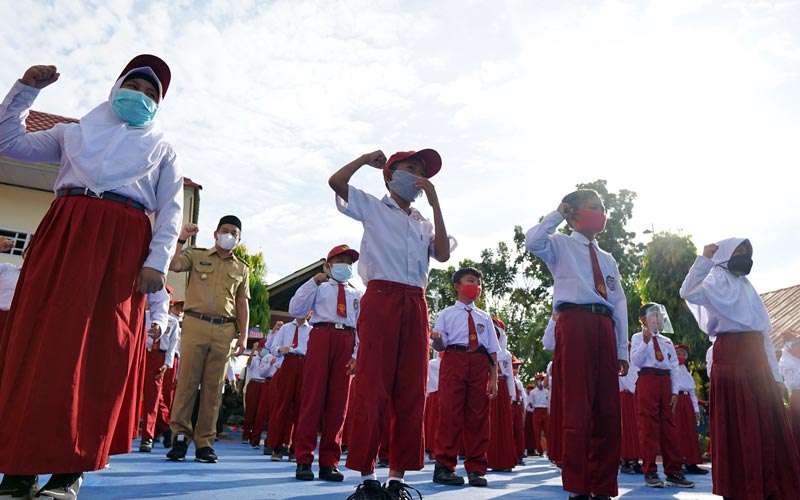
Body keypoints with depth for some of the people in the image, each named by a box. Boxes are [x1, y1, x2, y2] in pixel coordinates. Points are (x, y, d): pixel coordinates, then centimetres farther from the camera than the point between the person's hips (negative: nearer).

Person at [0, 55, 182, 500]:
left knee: (101, 350, -8)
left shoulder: (162, 149, 19)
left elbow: (172, 211, 7)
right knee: (40, 338, -5)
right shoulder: (75, 131, 26)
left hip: (122, 245, -2)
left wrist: (157, 261, -7)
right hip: (63, 235, 2)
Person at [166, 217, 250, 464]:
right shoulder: (196, 256, 12)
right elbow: (172, 265, -7)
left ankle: (204, 441, 8)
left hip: (224, 330, 2)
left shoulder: (242, 268, 17)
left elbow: (242, 303, 14)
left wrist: (243, 336, 7)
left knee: (213, 386, 2)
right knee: (187, 380, -5)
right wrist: (181, 239, -11)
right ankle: (180, 436, 5)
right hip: (195, 324, -2)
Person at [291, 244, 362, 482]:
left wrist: (357, 354, -1)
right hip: (322, 336, -2)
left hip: (347, 342, 3)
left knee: (338, 401, 2)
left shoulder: (358, 295, 21)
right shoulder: (319, 288, 14)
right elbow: (295, 310, 2)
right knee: (313, 396, -5)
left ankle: (329, 462, 9)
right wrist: (313, 282, -2)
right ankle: (304, 460, 3)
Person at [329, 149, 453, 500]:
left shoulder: (424, 223, 25)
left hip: (416, 305, 5)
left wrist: (435, 203, 8)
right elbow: (336, 181, 0)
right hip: (381, 299, -4)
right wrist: (368, 158, 11)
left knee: (411, 390, 2)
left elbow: (443, 254, 7)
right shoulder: (372, 208, 14)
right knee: (373, 385, -8)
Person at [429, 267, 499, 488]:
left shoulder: (484, 317, 19)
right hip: (454, 360, -3)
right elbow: (440, 346, 3)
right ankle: (444, 467, -1)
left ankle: (476, 469, 10)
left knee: (478, 416, 3)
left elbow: (492, 350, 14)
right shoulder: (447, 314, 10)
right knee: (450, 413, -8)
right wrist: (437, 340, -22)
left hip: (480, 365, 3)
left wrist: (493, 379, 6)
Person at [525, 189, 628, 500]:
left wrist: (622, 349, 12)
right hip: (574, 322, -6)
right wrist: (558, 214, 0)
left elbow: (620, 304, 20)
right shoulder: (560, 245, 9)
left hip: (604, 327, 7)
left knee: (607, 409, 6)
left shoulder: (608, 259, 26)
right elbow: (532, 241, -15)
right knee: (576, 408, -9)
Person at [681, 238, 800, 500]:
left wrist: (774, 372, 16)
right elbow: (688, 293, -23)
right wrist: (704, 259, -19)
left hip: (756, 356, 8)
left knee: (767, 423, 7)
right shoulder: (717, 280, 0)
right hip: (731, 357, -7)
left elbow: (762, 330, 21)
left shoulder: (746, 285, 22)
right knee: (738, 425, -5)